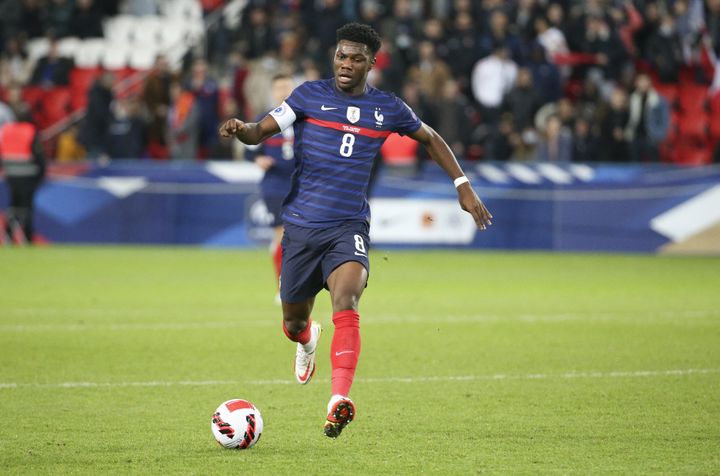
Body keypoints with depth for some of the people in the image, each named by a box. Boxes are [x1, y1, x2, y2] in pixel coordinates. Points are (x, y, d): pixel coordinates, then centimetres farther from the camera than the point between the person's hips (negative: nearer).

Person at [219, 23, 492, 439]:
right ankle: (308, 341, 52)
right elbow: (262, 131, -7)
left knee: (346, 306, -26)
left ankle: (340, 401, -36)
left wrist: (463, 186, 14)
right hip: (302, 226, 1)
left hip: (349, 228, -1)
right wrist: (241, 129, -31)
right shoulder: (310, 95, -1)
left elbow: (430, 139, 21)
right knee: (293, 322, 12)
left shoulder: (388, 108, 4)